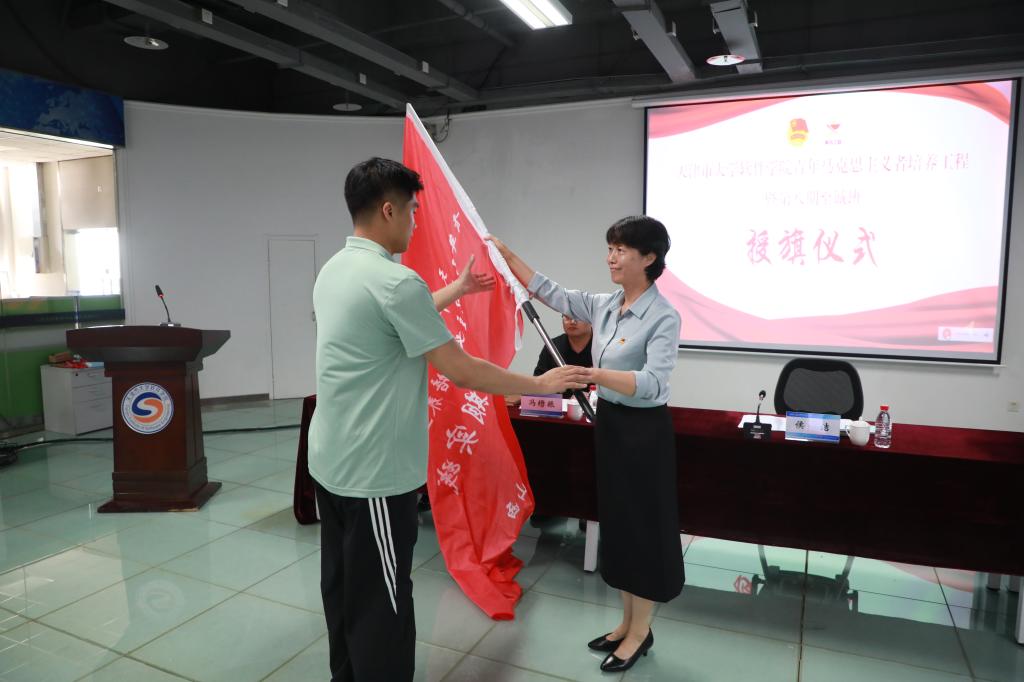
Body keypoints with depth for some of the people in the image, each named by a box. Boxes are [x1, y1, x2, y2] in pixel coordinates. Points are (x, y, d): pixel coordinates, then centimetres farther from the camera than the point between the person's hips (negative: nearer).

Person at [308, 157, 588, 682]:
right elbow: (461, 371, -19)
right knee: (381, 604, 5)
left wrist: (457, 290, 31)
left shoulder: (333, 270, 7)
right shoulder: (394, 280, -22)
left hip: (330, 461, 10)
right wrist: (542, 384, -6)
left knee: (343, 590, 21)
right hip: (373, 472, -10)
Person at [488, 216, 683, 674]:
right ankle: (628, 622, 33)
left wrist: (596, 374, -41)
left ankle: (641, 632, 25)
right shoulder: (603, 305, 2)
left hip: (644, 431, -7)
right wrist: (506, 255, 7)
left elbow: (653, 382, -28)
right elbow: (549, 292, 10)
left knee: (643, 526, 6)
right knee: (617, 521, 16)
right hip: (609, 423, 7)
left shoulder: (663, 316, -18)